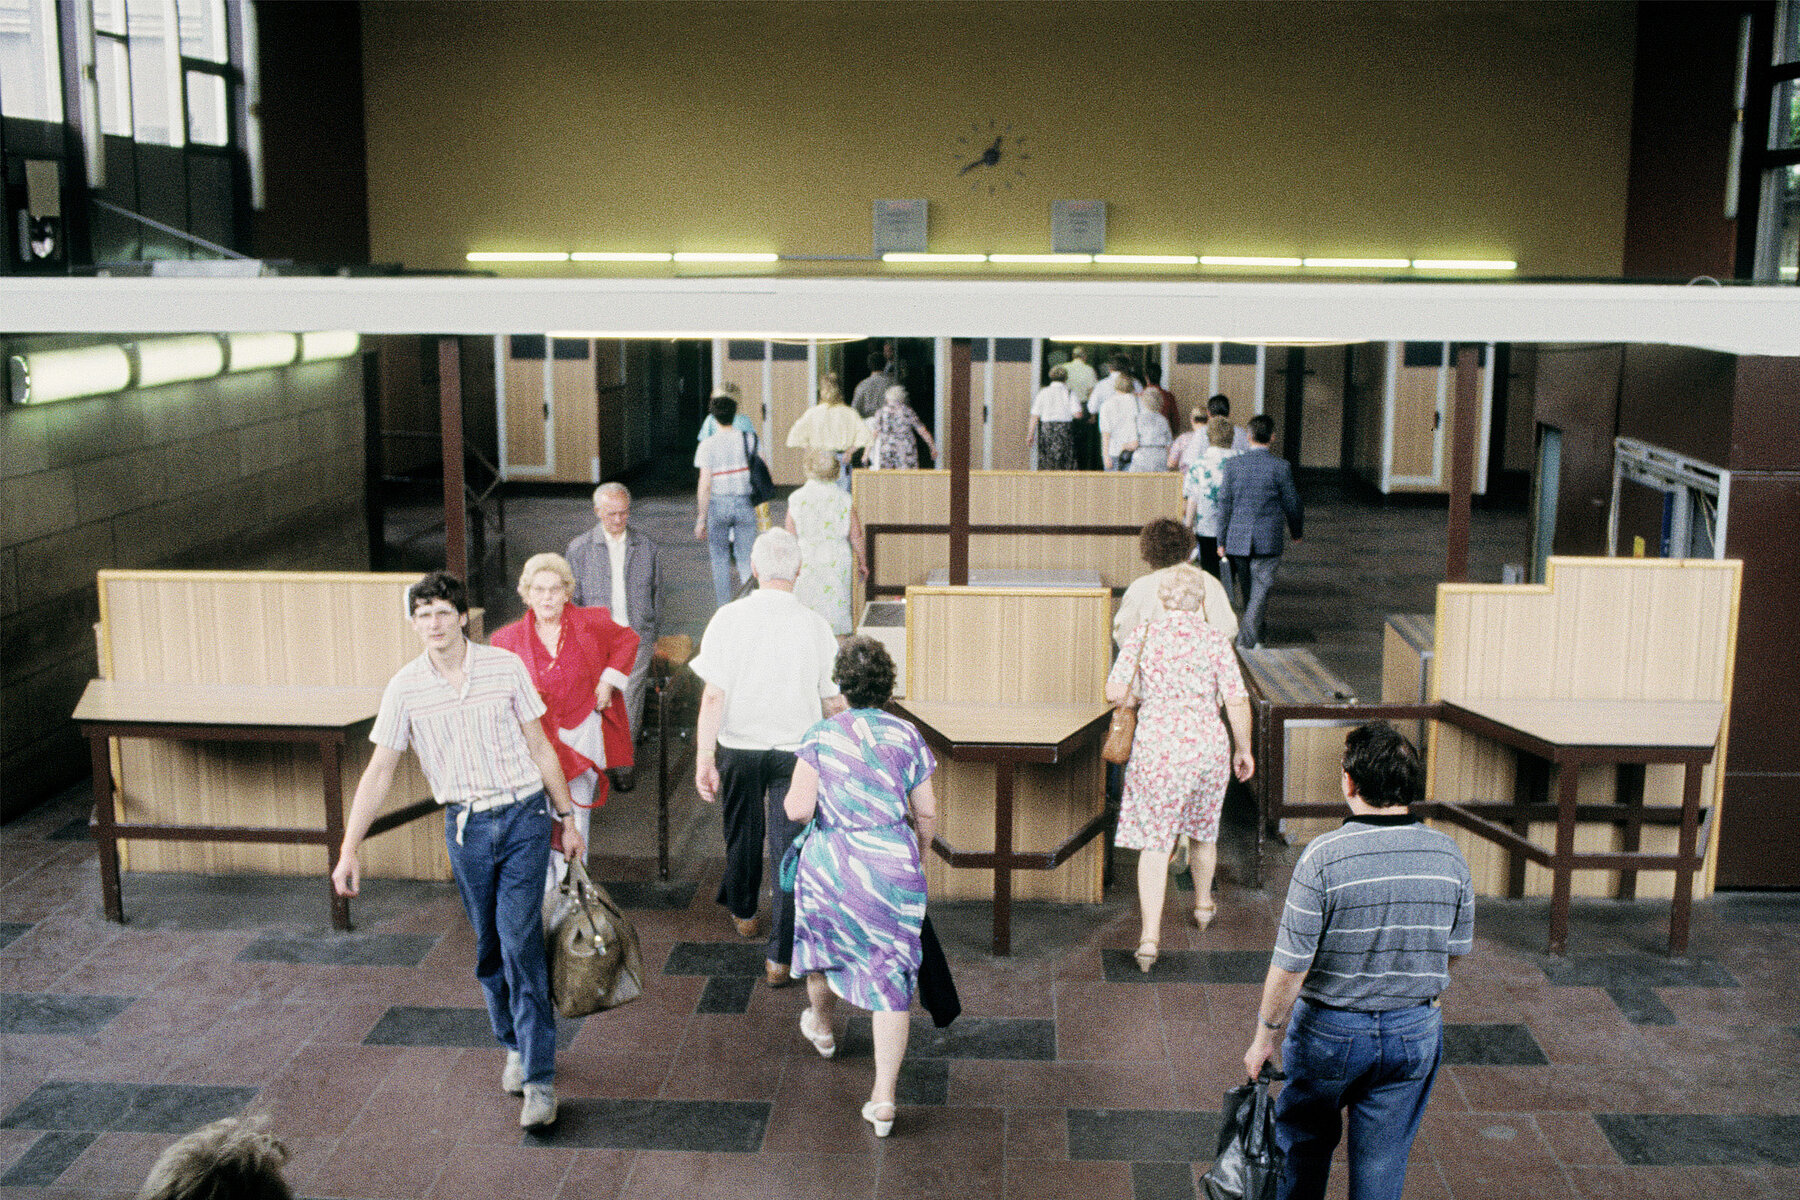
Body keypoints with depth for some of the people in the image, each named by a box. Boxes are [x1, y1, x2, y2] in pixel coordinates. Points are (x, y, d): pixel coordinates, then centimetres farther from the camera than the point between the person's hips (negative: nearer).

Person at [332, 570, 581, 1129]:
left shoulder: (506, 668, -4)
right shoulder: (405, 688, -2)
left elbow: (540, 747, 4)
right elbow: (378, 772, 0)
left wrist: (566, 818, 7)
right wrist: (349, 849, -5)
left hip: (523, 816, -2)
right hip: (465, 827, 2)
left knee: (521, 944, -8)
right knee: (489, 950, 10)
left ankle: (540, 1078, -4)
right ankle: (515, 1045, 32)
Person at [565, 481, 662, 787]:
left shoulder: (646, 546, 4)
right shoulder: (579, 549, 0)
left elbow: (657, 593, 13)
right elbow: (572, 599, 5)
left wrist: (653, 636, 15)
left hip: (637, 635, 0)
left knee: (629, 698, -3)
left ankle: (620, 762, 7)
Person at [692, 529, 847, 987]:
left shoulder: (728, 619, -9)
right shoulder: (815, 626, -7)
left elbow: (713, 696, -12)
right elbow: (834, 701, -1)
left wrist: (704, 759, -10)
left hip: (738, 747, 1)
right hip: (796, 749, -1)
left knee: (742, 834, 22)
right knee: (791, 847, 3)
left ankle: (742, 911, 47)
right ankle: (779, 957, 1)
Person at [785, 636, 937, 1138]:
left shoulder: (820, 736, -7)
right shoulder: (907, 737, -1)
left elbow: (798, 809, -12)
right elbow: (926, 812, 5)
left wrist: (796, 794, 11)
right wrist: (916, 852, 23)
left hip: (831, 865, 0)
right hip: (894, 868, 0)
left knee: (823, 939, 29)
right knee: (889, 977, 3)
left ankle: (821, 1026, 55)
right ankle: (883, 1097, -2)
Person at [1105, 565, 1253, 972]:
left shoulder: (1142, 635, -3)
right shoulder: (1215, 640, -1)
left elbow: (1115, 692, -9)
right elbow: (1237, 702, -5)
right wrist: (1243, 750, 8)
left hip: (1156, 747, -2)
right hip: (1208, 746, 2)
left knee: (1155, 841, 1)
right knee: (1205, 829, 24)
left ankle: (1149, 936, -8)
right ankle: (1203, 905, 46)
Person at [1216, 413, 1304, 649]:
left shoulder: (1233, 465, -3)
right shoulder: (1280, 467, -9)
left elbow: (1224, 505, -1)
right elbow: (1291, 503, -1)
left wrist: (1222, 541, 6)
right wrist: (1296, 532, 17)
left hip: (1237, 539, 3)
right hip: (1267, 541, -3)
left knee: (1245, 592, 17)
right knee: (1260, 592, 2)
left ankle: (1254, 636, 33)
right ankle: (1247, 641, -7)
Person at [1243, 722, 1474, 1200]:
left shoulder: (1323, 856, -23)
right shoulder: (1448, 856, -9)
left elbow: (1289, 966, -19)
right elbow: (1457, 950, 5)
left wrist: (1265, 1034, -5)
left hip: (1330, 1030, -3)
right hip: (1415, 1034, 3)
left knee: (1305, 1142, 22)